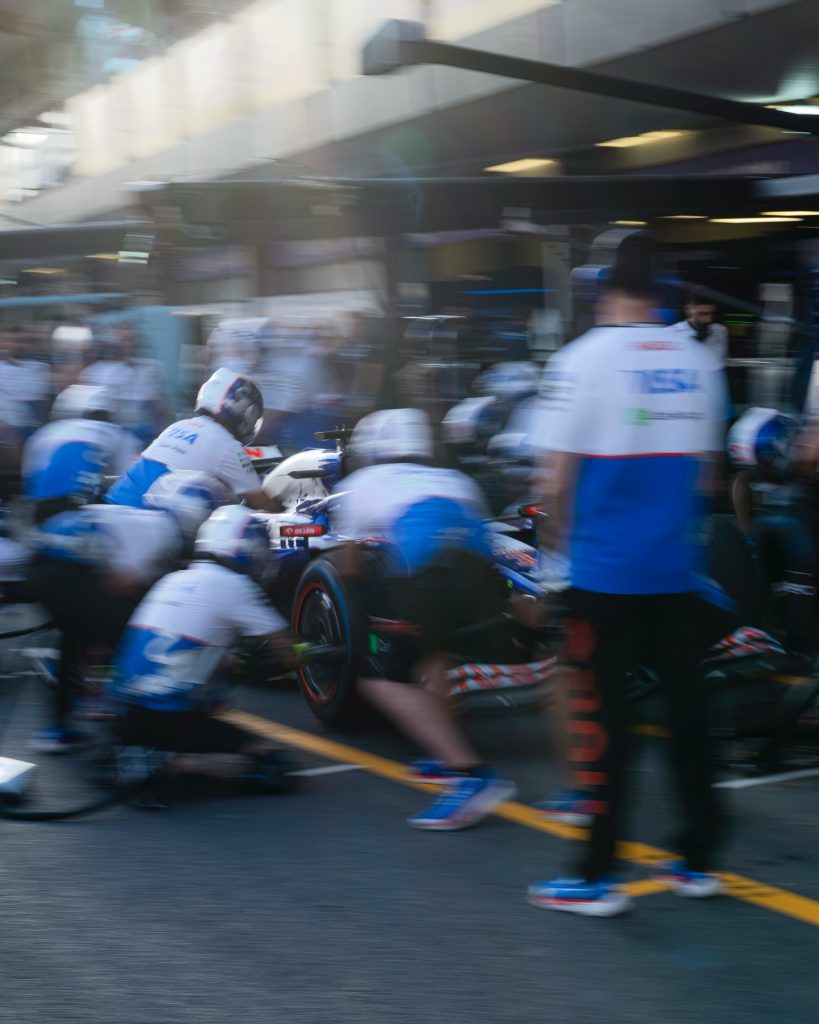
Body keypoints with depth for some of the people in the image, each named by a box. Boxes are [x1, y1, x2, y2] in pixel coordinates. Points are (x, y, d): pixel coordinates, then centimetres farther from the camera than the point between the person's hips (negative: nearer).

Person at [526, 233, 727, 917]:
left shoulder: (583, 359, -9)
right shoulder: (698, 360, 4)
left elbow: (559, 480, -8)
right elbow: (705, 470, 11)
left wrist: (565, 537, 10)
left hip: (605, 571, -4)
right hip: (677, 570, 4)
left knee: (608, 717, 1)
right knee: (687, 708, 12)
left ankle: (599, 878, 8)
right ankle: (699, 860, 21)